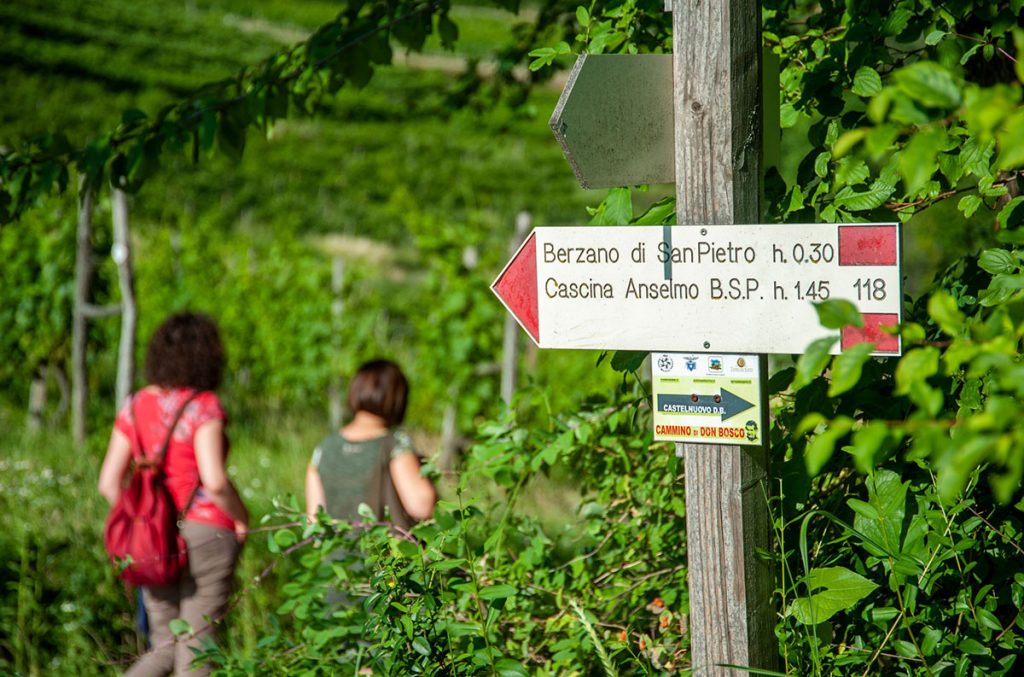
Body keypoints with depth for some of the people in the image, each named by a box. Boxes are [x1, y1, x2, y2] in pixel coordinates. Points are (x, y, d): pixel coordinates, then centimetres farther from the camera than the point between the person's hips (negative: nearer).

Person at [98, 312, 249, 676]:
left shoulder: (135, 407, 7)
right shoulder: (203, 406, -10)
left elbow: (109, 482, 5)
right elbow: (214, 480, -19)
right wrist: (242, 519, -2)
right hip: (205, 534, -5)